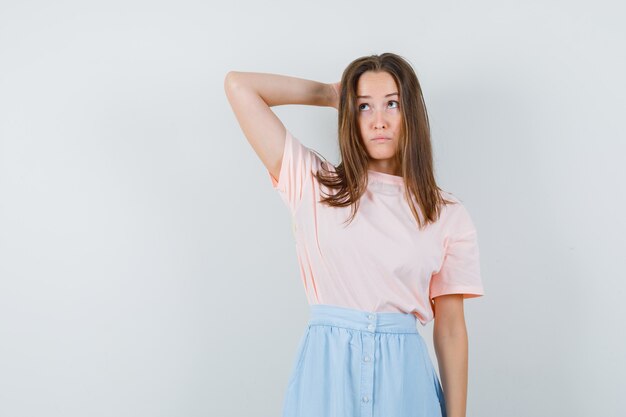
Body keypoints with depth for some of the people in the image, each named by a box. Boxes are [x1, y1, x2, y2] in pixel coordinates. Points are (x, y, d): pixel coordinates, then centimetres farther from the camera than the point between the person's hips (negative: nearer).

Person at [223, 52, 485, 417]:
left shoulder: (449, 216, 3)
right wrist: (332, 94, 8)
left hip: (404, 376, 0)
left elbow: (451, 329, 3)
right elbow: (239, 85, 0)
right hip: (326, 372, 0)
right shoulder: (313, 184, 2)